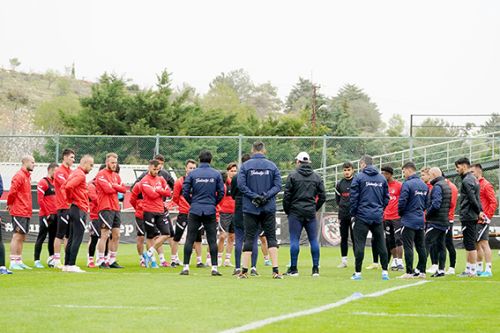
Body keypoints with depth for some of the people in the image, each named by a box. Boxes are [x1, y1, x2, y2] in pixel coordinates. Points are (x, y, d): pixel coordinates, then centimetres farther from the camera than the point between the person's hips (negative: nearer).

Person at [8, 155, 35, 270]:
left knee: (22, 237, 12)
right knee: (17, 236, -7)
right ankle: (13, 262, -5)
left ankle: (19, 261, 18)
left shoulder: (27, 176, 16)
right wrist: (10, 204, -7)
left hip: (26, 212, 9)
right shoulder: (19, 176, -14)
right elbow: (12, 191, -20)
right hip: (19, 212, -9)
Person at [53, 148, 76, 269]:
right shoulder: (59, 171, -9)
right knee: (60, 235, -5)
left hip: (71, 207, 8)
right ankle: (57, 260, -1)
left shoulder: (70, 171, 18)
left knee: (68, 235, 10)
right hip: (63, 207, -8)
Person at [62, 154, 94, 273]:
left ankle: (66, 265, 14)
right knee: (77, 239, -9)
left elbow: (64, 187, 21)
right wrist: (73, 199, -11)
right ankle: (71, 265, -11)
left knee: (72, 238, 12)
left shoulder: (75, 173, 16)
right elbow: (68, 187, -25)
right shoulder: (80, 175, -13)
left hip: (74, 209, 10)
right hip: (80, 209, -10)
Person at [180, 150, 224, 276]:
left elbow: (185, 192, -3)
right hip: (210, 211, 0)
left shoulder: (192, 174, -1)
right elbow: (221, 193, 0)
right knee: (212, 240, 5)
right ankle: (214, 268, 1)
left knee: (190, 239, 3)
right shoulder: (216, 174, 0)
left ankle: (186, 267, 0)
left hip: (195, 210, 0)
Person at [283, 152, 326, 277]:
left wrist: (287, 211, 6)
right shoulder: (317, 177, 8)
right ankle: (316, 268, 6)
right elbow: (322, 197, 7)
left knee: (294, 240, -1)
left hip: (296, 212, -3)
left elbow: (287, 196, -5)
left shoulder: (292, 176, -3)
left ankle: (293, 268, -2)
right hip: (311, 213, 3)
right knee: (313, 240, 6)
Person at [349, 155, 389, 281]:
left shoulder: (359, 177, -5)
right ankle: (385, 272, 8)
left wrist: (353, 214, 3)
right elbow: (386, 198, 11)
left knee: (359, 245, -1)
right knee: (381, 244, 8)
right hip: (378, 217, 4)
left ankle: (358, 273, -2)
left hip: (362, 217, -4)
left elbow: (353, 198, -7)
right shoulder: (382, 178, 8)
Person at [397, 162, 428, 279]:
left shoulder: (407, 184, -13)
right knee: (421, 247, 10)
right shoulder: (424, 185, 10)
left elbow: (402, 202, -16)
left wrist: (400, 213, 1)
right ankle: (421, 271, 13)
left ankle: (409, 272, -6)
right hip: (420, 220, 7)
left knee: (408, 247, -4)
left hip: (409, 221, -7)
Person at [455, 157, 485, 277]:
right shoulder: (474, 179, 17)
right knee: (469, 244, 13)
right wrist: (480, 211, 8)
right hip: (472, 217, 10)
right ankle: (469, 269, 17)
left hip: (468, 217, -10)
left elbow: (472, 199, -19)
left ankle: (472, 270, -4)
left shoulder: (467, 181, -14)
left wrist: (479, 212, -9)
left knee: (470, 244, -6)